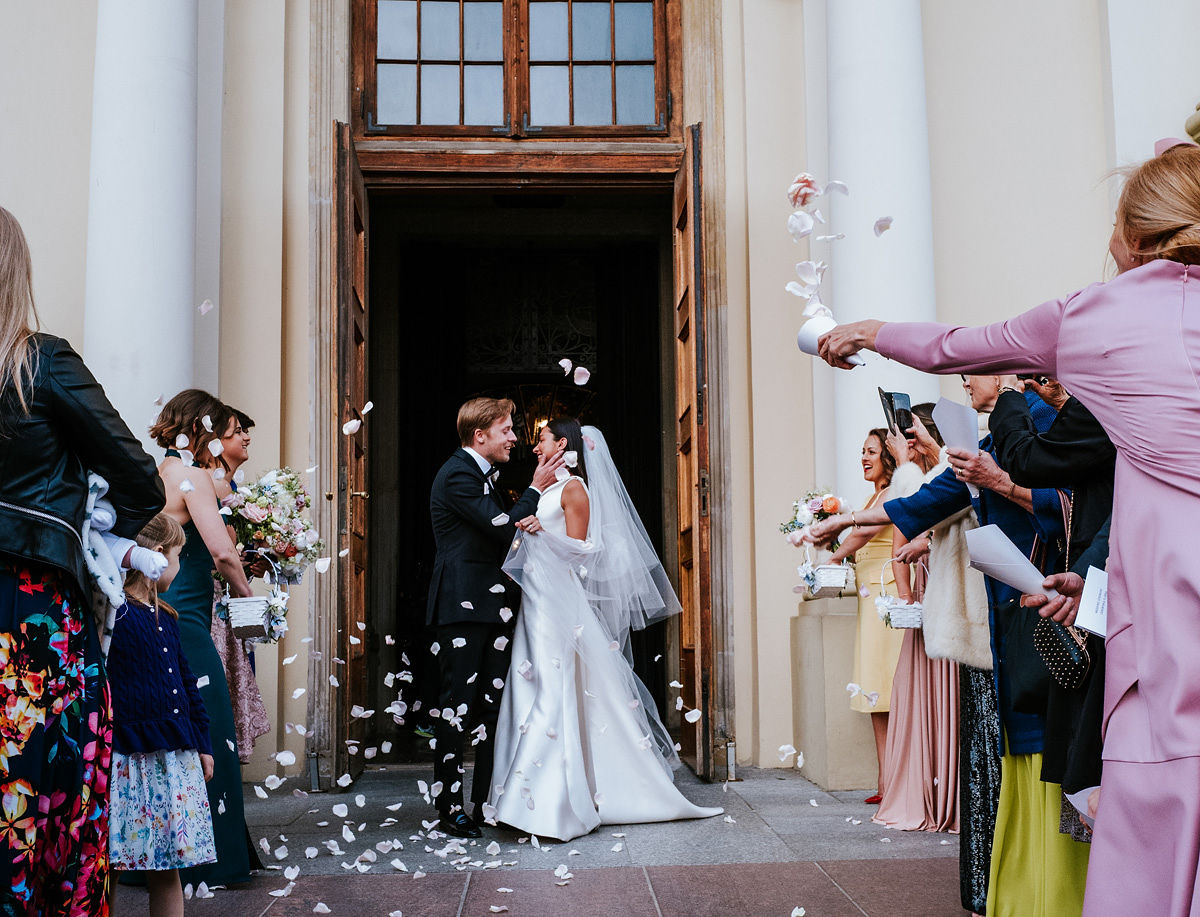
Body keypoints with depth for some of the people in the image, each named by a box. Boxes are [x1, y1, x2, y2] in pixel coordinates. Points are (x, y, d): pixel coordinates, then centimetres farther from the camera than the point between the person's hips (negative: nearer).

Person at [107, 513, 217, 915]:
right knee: (107, 867, -2)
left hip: (175, 757, 8)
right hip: (124, 759, -7)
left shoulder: (165, 617, 17)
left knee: (168, 869, 10)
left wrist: (203, 744, 21)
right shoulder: (109, 611, -9)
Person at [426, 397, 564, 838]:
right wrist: (535, 490, -8)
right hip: (463, 607, -9)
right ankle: (449, 810, 5)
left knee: (493, 706, 9)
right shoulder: (457, 475, -12)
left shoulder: (484, 473, 19)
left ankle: (487, 805, 16)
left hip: (493, 606, 9)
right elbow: (503, 528, -17)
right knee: (457, 705, -4)